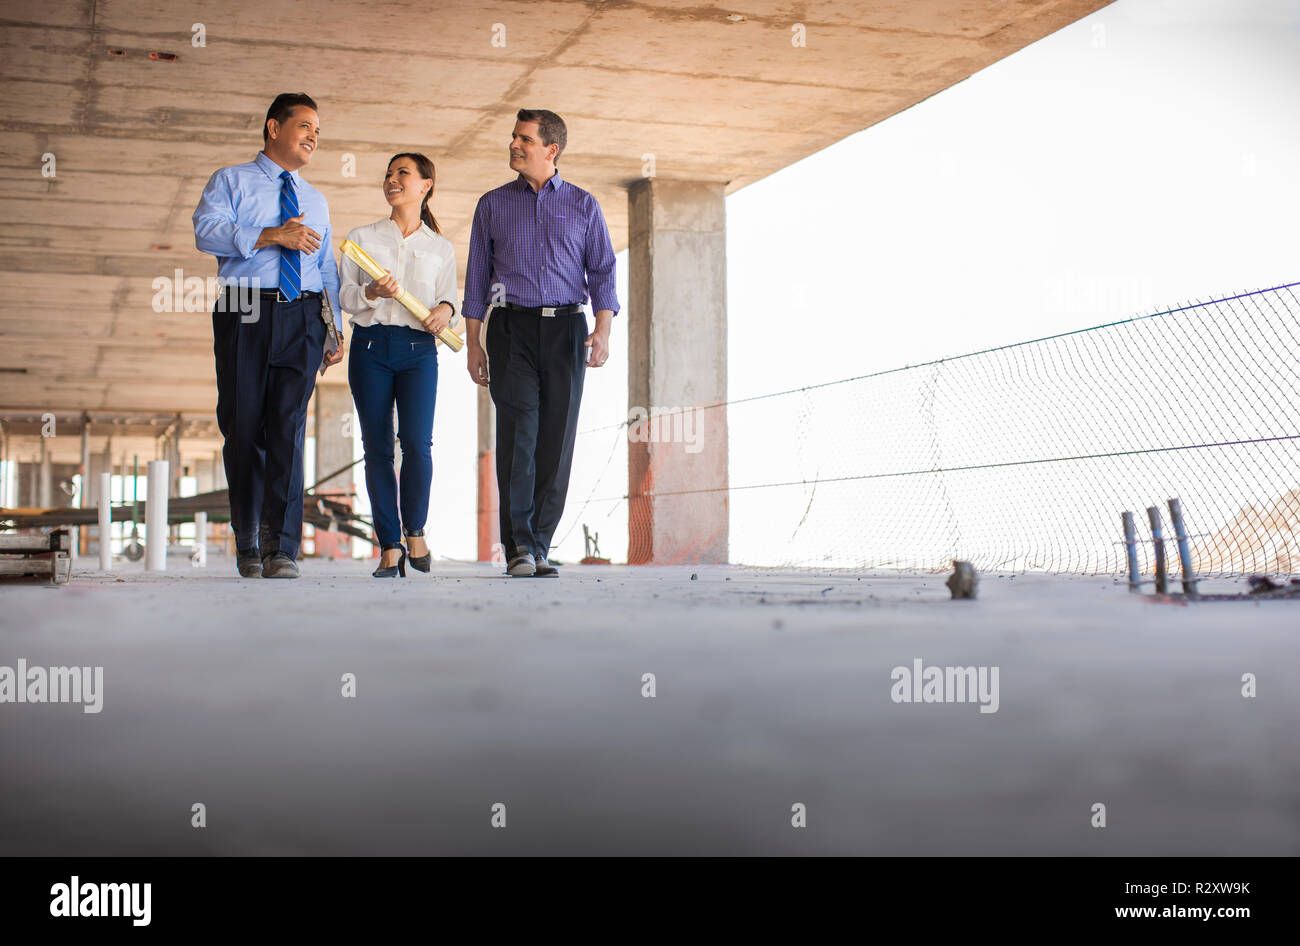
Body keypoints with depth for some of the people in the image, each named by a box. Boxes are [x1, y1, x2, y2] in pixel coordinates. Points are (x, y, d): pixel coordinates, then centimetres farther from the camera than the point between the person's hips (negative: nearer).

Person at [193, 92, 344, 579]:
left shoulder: (315, 201, 25)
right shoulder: (231, 180, 12)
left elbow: (327, 270, 23)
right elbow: (207, 231, -6)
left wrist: (336, 331, 13)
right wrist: (271, 236, -14)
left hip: (302, 318, 2)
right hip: (244, 313, -2)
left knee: (288, 426, -9)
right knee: (243, 427, 0)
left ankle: (282, 548, -9)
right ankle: (247, 544, 12)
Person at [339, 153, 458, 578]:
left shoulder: (441, 248, 13)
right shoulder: (362, 238, 11)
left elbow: (449, 297, 14)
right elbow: (345, 296, 7)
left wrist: (445, 309, -9)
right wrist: (371, 293, -13)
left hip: (418, 350, 0)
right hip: (370, 347, 1)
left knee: (417, 442, -16)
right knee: (377, 448, -2)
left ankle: (415, 531, 5)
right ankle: (390, 548, 3)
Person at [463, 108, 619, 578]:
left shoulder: (584, 205, 12)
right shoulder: (493, 205, 13)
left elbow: (602, 272, 6)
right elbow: (477, 275, 14)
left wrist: (603, 331, -9)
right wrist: (472, 342, 7)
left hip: (565, 328, 1)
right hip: (511, 327, 0)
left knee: (557, 438, -2)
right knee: (518, 431, -13)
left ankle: (539, 547, 5)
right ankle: (519, 548, -14)